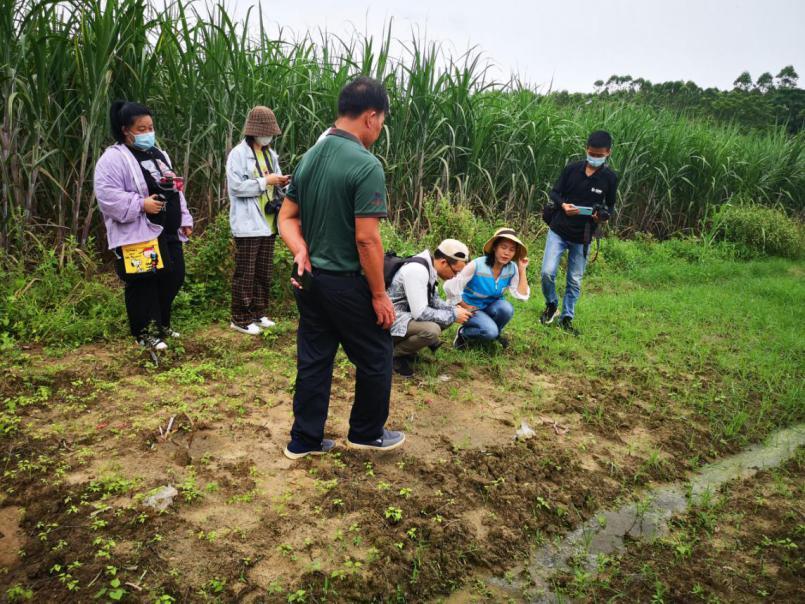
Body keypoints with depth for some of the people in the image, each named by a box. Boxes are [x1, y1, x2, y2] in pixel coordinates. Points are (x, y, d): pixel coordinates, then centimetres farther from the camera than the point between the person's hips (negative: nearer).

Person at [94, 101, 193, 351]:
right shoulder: (113, 158, -8)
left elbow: (175, 189, 22)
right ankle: (146, 333, 8)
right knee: (143, 284, -4)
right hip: (138, 235, -8)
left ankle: (161, 324, 28)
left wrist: (184, 219, 16)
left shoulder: (159, 154, 18)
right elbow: (107, 195, -17)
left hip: (168, 232, 8)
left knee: (173, 278, 11)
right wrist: (141, 204, -21)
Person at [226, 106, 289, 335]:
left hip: (268, 222, 7)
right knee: (245, 273, -1)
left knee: (264, 272, 13)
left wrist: (280, 183, -3)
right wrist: (265, 181, -16)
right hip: (248, 224, -7)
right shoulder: (238, 153, -8)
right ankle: (240, 318, 7)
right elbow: (236, 186, -17)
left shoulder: (270, 154, 14)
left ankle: (258, 313, 24)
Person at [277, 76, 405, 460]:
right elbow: (366, 238, -21)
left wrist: (301, 251, -6)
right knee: (375, 359, 12)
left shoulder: (309, 157, 6)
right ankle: (366, 434, 28)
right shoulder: (366, 165, -19)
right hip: (348, 284, -7)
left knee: (313, 360, 15)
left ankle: (304, 441, 26)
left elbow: (287, 217, 9)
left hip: (310, 280, 8)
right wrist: (380, 294, -13)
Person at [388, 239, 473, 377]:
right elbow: (420, 313, -27)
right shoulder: (417, 270, -26)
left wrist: (453, 309, -1)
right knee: (432, 330, -31)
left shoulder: (430, 266, 4)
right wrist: (453, 315, -17)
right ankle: (396, 353, -5)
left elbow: (433, 299, 17)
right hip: (392, 319, -10)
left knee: (448, 316, 6)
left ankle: (405, 344, 10)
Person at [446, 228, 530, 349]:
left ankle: (495, 334, 1)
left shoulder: (512, 268, -10)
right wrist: (465, 307, -12)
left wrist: (522, 269, -16)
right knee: (490, 331, -31)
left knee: (506, 308, -29)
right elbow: (450, 287, -21)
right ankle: (463, 333, 0)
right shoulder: (477, 265, -25)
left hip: (490, 307, 5)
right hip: (471, 309, -4)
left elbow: (522, 296, -14)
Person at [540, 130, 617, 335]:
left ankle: (567, 318, 23)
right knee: (547, 272, -11)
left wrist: (604, 215, -15)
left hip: (582, 237, 1)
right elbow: (555, 192, 3)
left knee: (575, 280, 7)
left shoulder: (610, 178, -3)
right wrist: (563, 205, -18)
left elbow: (610, 205, 8)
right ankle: (552, 305, 18)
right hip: (559, 230, 0)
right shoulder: (572, 169, -4)